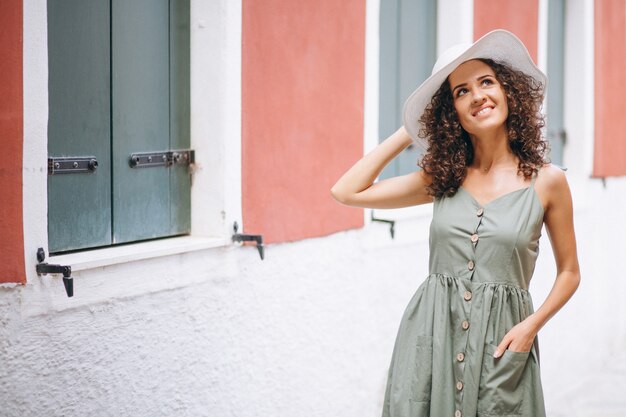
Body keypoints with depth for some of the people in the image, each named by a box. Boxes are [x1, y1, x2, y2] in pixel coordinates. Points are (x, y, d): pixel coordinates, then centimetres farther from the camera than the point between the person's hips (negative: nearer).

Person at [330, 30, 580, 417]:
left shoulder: (547, 181, -2)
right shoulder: (442, 178, 5)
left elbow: (569, 272, 7)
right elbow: (347, 191, 1)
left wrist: (531, 325, -8)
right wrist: (409, 131, 5)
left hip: (501, 337, -2)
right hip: (431, 328, 2)